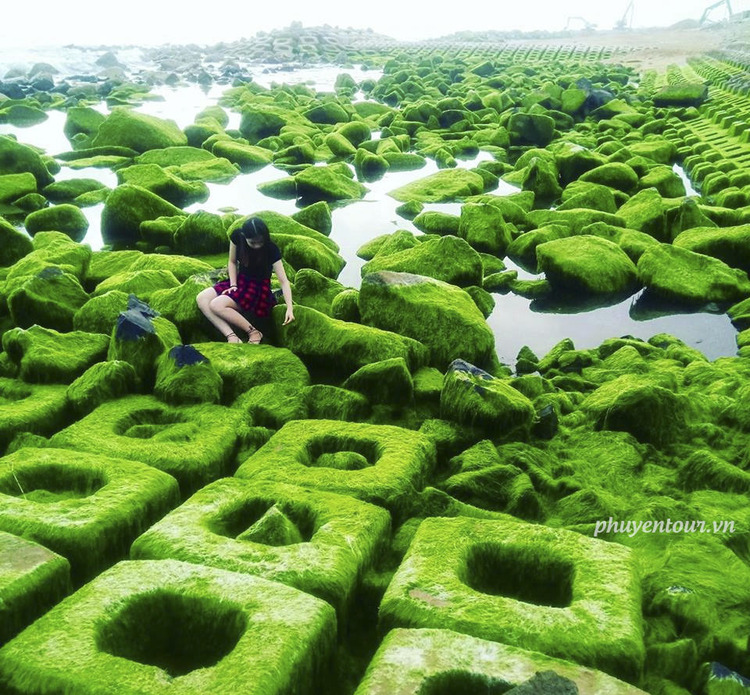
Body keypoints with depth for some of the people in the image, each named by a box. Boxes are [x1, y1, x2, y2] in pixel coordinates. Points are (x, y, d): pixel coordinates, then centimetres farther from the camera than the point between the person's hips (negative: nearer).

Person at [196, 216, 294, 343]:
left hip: (259, 287, -6)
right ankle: (232, 337, -28)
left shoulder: (271, 249, -23)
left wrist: (289, 308, -37)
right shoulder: (237, 236, -12)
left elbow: (283, 280, -25)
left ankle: (253, 332, -14)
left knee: (216, 305, -27)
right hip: (240, 280, 6)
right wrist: (233, 285, -11)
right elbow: (232, 262, 3)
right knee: (201, 299, -18)